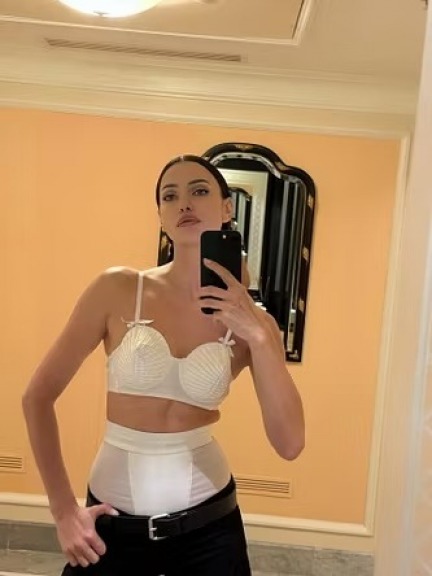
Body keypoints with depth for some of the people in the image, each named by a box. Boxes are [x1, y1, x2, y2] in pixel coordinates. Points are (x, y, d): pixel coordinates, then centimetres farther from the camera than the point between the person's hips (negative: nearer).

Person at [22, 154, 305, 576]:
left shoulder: (252, 321, -6)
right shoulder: (118, 289, -11)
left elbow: (290, 445, -12)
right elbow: (38, 397, -5)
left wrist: (258, 337, -21)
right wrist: (64, 510, -5)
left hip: (207, 521, 1)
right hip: (114, 521, -1)